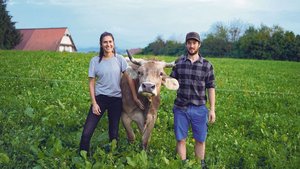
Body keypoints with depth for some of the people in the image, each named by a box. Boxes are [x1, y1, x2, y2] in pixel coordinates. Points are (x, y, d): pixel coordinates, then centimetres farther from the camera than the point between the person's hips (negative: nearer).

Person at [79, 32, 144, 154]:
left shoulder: (120, 59, -1)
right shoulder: (95, 61, -2)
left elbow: (129, 78, -1)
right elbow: (91, 83, -1)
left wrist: (135, 98, -4)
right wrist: (94, 103, -8)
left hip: (116, 99, 1)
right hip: (100, 98, 0)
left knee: (114, 133, 9)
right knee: (87, 132, -7)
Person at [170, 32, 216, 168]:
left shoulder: (207, 65, 1)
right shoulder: (178, 62, 4)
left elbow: (211, 88, 1)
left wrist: (212, 109, -2)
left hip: (199, 109, 0)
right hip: (180, 108, 1)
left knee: (200, 140, 10)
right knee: (181, 140, 7)